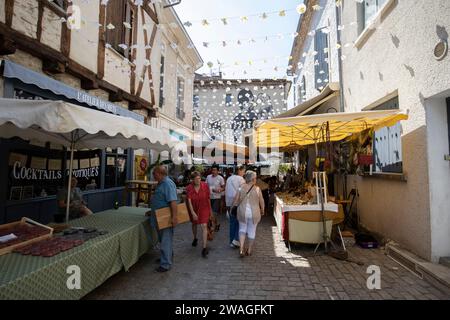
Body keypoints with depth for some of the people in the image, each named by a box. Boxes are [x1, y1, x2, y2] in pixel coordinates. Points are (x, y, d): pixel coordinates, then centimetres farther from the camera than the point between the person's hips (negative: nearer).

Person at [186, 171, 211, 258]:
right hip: (194, 209, 2)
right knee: (194, 224, 23)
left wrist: (210, 209, 4)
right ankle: (195, 239, 52)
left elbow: (208, 198, -4)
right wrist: (193, 213, -28)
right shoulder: (189, 188, -17)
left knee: (204, 226, -12)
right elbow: (189, 201, -21)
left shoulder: (205, 186, -14)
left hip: (204, 209, -1)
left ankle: (204, 248, -8)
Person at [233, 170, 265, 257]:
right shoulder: (257, 189, -10)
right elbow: (261, 202, -2)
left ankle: (241, 249, 8)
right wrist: (262, 210, 16)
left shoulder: (241, 188, -8)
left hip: (242, 212, 1)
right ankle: (249, 250, 28)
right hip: (254, 213, -1)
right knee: (252, 231, 15)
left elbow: (236, 201, -3)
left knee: (242, 229, 17)